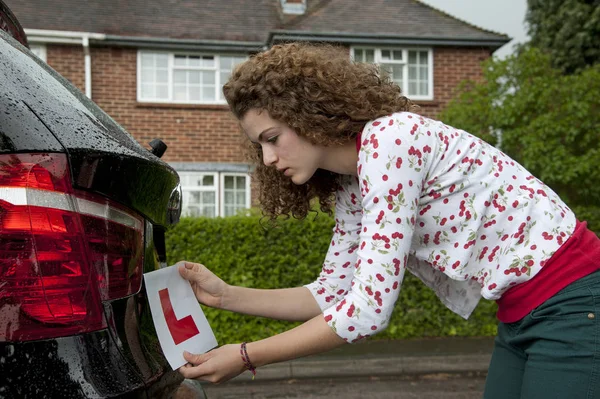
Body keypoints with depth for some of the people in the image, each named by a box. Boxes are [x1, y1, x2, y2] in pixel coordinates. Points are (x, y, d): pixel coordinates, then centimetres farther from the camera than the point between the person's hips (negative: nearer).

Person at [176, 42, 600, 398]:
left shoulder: (390, 138, -22)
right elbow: (333, 295, 12)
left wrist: (246, 357, -16)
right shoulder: (352, 191, 5)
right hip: (522, 318, 8)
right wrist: (227, 295, 3)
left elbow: (368, 309, -24)